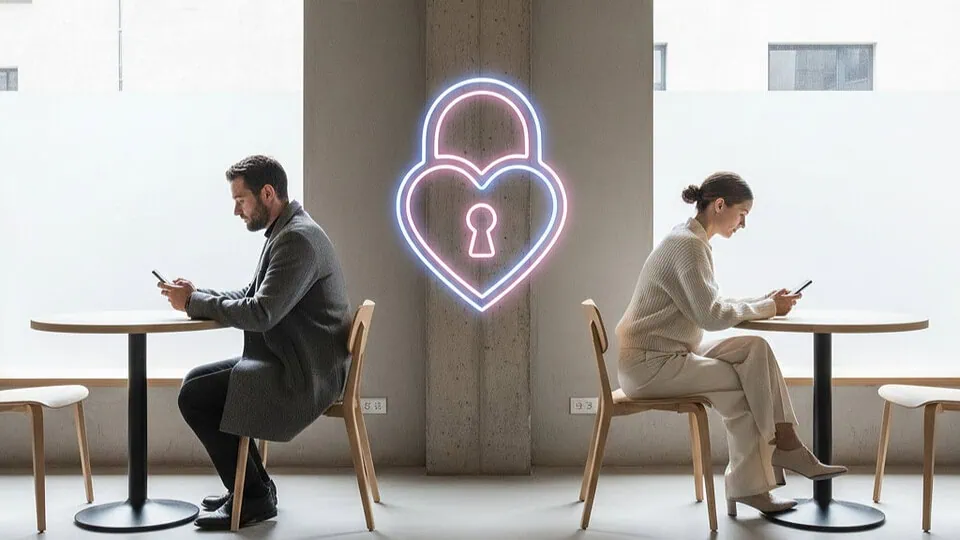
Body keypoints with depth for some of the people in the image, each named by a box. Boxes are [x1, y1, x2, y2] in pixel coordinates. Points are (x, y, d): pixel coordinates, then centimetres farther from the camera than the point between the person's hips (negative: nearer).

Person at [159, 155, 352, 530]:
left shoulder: (297, 238, -20)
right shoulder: (287, 232, 13)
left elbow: (261, 313, -27)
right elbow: (251, 296, 17)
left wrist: (193, 303, -15)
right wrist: (197, 296, 1)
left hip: (305, 375, -11)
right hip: (290, 362, 11)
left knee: (194, 397, -11)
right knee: (197, 379, 15)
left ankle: (253, 497, 1)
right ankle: (254, 483, 20)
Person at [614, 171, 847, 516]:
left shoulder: (692, 240, 13)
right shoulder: (689, 244, -18)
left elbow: (711, 305, 16)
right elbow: (711, 316, -23)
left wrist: (766, 302, 3)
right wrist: (768, 307, -10)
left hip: (668, 355, 9)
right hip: (648, 363, -9)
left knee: (755, 349, -3)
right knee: (746, 381, -12)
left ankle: (783, 444, -5)